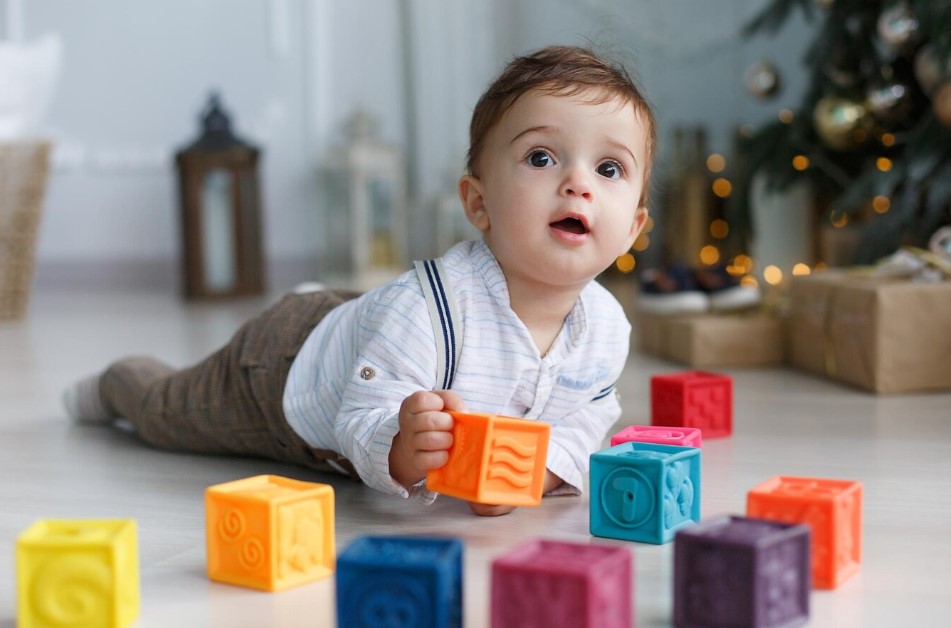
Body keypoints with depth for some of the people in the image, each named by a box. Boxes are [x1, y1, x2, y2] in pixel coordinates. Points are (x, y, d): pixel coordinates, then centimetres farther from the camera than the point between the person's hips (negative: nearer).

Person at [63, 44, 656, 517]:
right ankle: (117, 382, 56)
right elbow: (359, 428, -41)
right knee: (167, 413, 23)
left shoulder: (607, 328, -25)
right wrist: (403, 451, -63)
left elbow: (579, 426, -15)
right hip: (287, 360, -4)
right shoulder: (422, 307, -45)